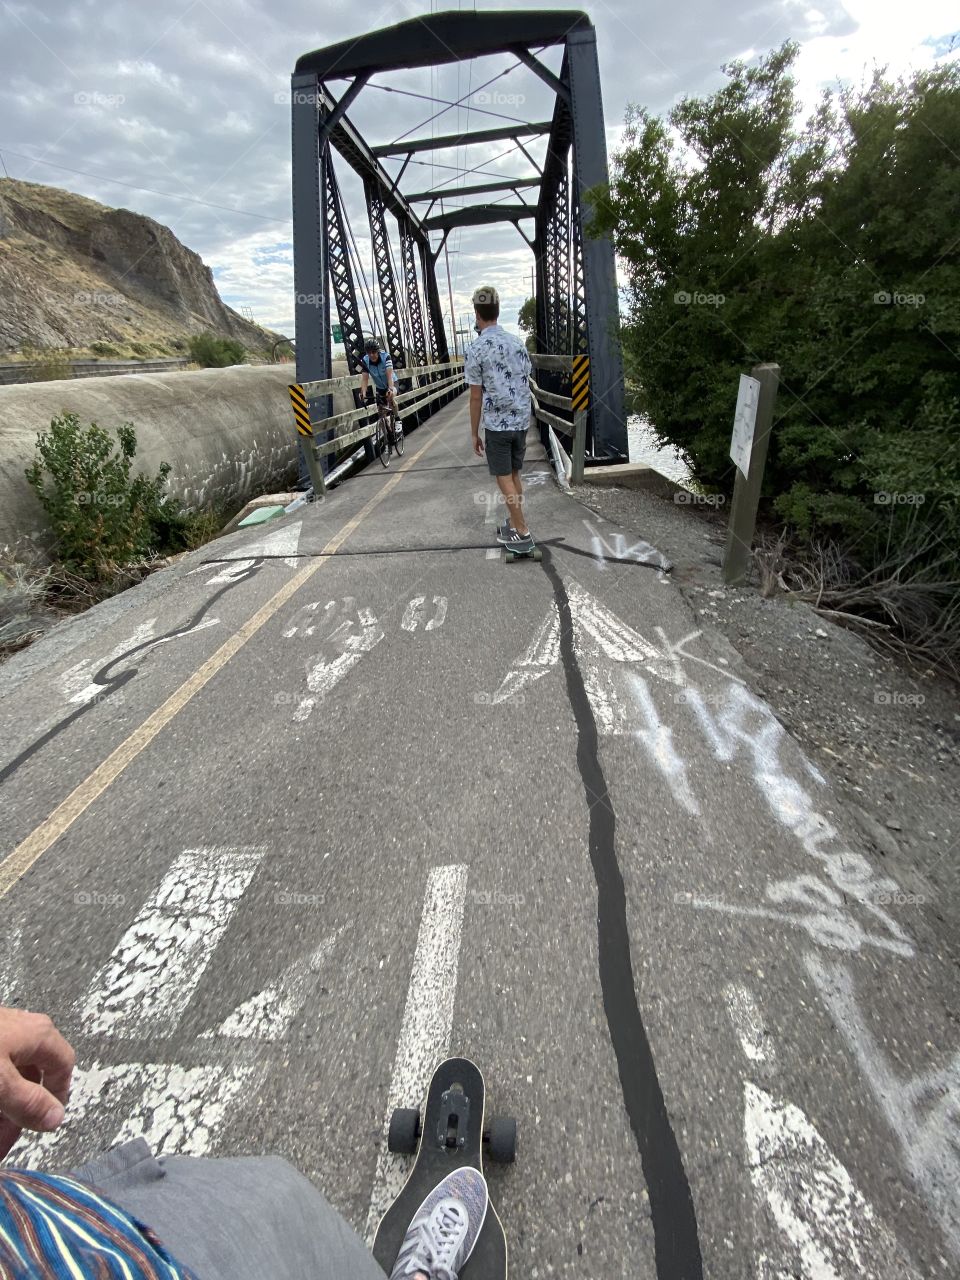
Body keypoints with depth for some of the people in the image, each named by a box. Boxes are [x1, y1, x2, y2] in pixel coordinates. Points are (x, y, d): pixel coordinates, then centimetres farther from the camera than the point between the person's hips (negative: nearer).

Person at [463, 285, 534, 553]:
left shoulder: (475, 350, -11)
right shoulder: (517, 343, 6)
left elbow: (476, 397, -10)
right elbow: (526, 384, 11)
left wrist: (474, 433, -2)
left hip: (497, 424, -6)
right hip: (521, 421, 6)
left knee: (504, 479, 2)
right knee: (514, 475, 17)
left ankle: (522, 534, 3)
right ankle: (514, 523, 27)